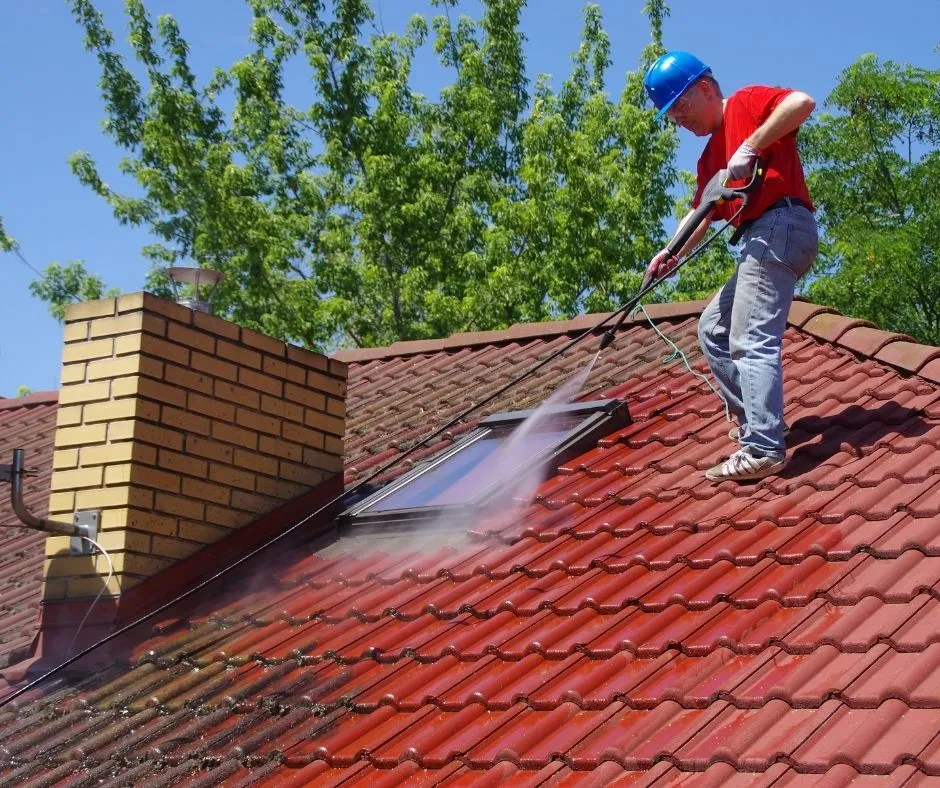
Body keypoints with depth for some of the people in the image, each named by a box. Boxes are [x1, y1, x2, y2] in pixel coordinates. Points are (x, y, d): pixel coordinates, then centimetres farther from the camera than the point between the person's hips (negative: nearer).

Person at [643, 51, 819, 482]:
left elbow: (802, 102, -16)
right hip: (759, 241, 10)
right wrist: (673, 252, 1)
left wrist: (751, 146, -19)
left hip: (780, 226, -10)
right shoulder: (710, 156, 26)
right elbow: (702, 214, 18)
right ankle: (751, 419, 17)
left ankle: (763, 449, -23)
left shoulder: (746, 103, 3)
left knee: (750, 340, -17)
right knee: (713, 328, 18)